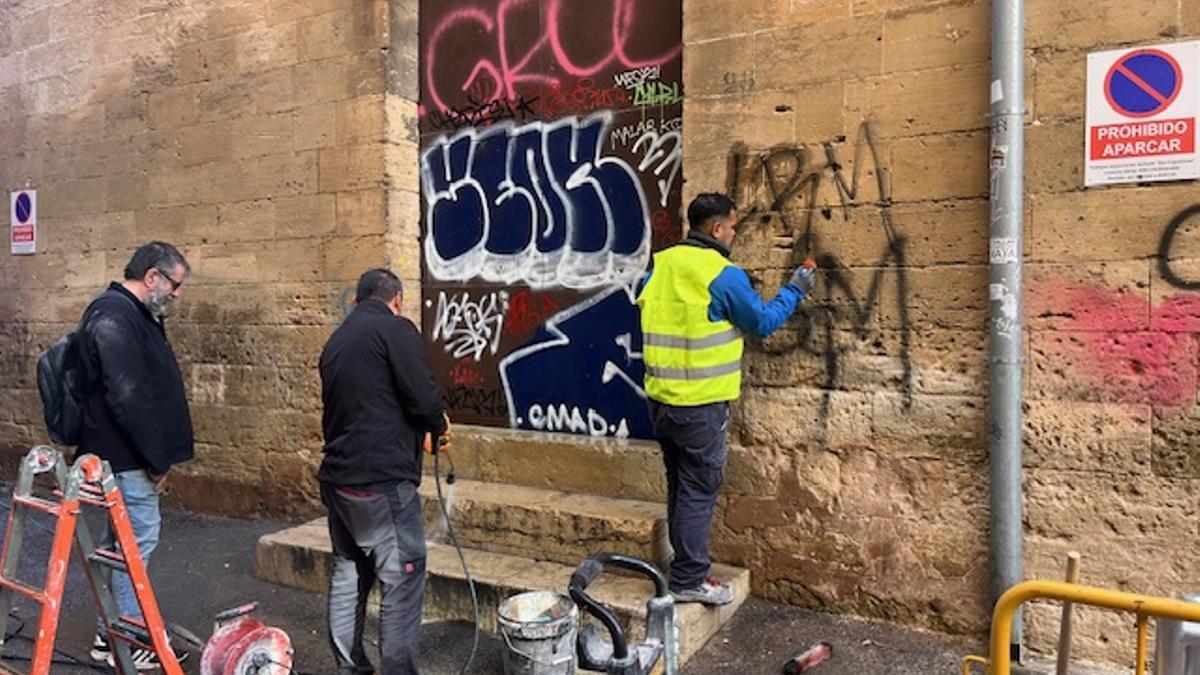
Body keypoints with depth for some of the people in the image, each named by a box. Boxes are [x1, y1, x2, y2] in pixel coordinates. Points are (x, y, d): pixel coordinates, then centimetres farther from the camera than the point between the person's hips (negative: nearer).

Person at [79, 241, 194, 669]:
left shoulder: (131, 314, 14)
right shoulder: (114, 316, -19)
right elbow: (126, 396, -24)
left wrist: (158, 453, 14)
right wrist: (157, 457, -18)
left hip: (127, 454, 11)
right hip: (125, 456, -11)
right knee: (137, 540, -2)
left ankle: (110, 633, 30)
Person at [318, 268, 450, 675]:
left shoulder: (336, 340, 16)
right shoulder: (395, 329, -8)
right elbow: (423, 397, -17)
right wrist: (439, 427, 4)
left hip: (338, 477, 9)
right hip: (382, 480, -9)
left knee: (348, 574, 17)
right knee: (402, 580, -1)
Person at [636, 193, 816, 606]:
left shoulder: (659, 266, 4)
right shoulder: (724, 275, -14)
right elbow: (762, 323, -3)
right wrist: (794, 291, 11)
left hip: (660, 398, 7)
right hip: (701, 405, -7)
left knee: (679, 485, 19)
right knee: (699, 490, 5)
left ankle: (684, 564, 31)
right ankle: (689, 580, 13)